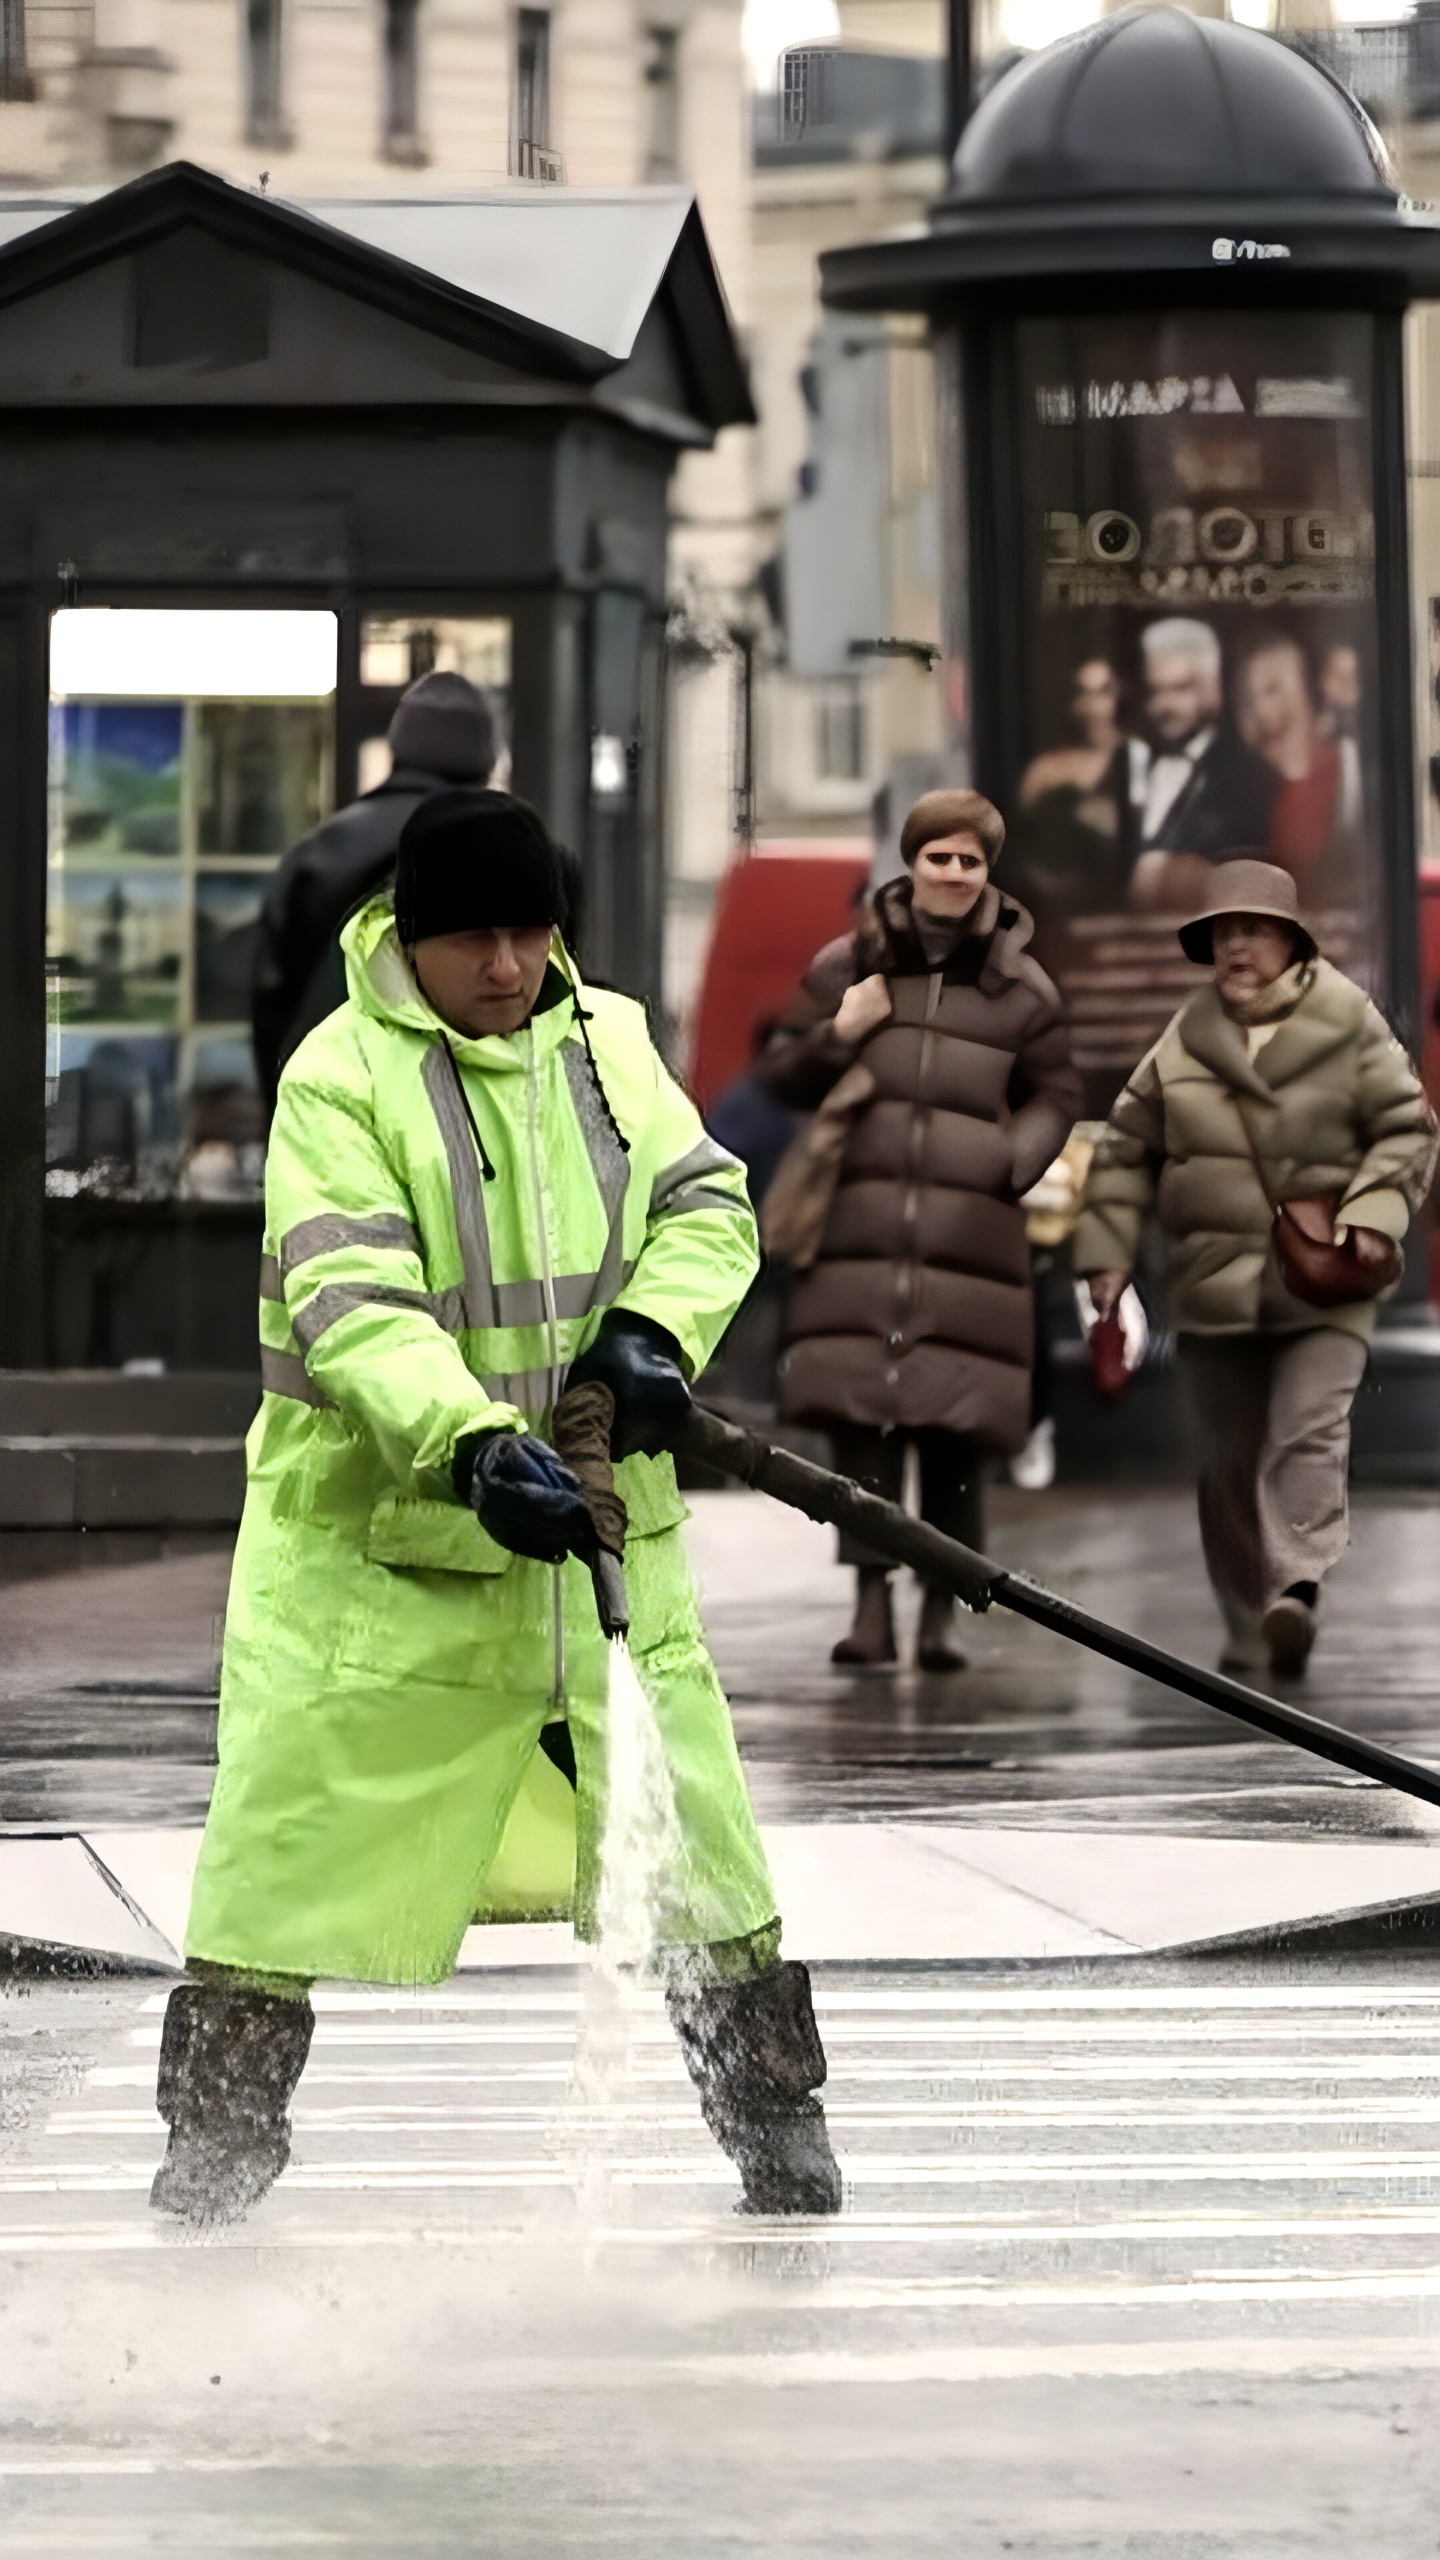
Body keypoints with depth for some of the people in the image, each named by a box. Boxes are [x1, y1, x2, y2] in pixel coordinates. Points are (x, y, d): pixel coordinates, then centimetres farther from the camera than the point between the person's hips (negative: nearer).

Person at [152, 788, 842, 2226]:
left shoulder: (607, 1041, 5)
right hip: (378, 1529, -4)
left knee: (694, 1835, 5)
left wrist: (654, 1327, -15)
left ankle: (777, 2124, 18)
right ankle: (216, 2142, 13)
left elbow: (707, 1206, 7)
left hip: (597, 1517, 4)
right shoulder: (340, 1078, -13)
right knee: (291, 1837, -1)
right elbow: (349, 1306, -23)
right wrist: (475, 1447, -38)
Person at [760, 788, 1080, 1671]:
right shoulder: (848, 966, 10)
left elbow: (1056, 1094, 16)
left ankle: (943, 1611, 4)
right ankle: (871, 1601, -7)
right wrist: (837, 1036, -5)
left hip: (971, 1229, 0)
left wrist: (1022, 1155, -4)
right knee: (858, 1415, -8)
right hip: (862, 1225, 0)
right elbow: (786, 1080, 15)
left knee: (956, 1429, -3)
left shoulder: (1021, 988, 10)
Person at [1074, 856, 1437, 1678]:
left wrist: (1373, 1215, -14)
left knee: (1309, 1433, -20)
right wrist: (1108, 1251, 7)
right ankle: (1249, 1627, 13)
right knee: (1231, 1460, 6)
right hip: (1216, 1291, 3)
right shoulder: (1184, 1042, 9)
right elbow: (1129, 1152, 14)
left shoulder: (1351, 1031, 0)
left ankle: (1297, 1588, -32)